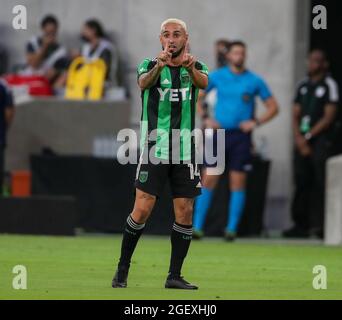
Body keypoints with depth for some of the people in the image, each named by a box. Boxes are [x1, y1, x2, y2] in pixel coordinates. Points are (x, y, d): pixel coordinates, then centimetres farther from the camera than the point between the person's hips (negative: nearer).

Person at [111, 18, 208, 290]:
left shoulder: (196, 67, 5)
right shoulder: (150, 65, 0)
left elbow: (203, 82, -19)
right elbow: (144, 82, -23)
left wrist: (191, 68, -44)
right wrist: (159, 65, -46)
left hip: (185, 152, 2)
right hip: (154, 150, -2)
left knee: (185, 213, 0)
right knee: (143, 209, -8)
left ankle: (175, 275, 8)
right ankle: (122, 269, 6)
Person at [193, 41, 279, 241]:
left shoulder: (254, 81, 3)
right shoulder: (217, 77, 6)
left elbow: (273, 107, 8)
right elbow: (197, 98, 15)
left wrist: (256, 123, -5)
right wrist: (205, 118, 0)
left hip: (241, 136, 0)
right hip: (218, 133, 0)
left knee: (238, 183, -2)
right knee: (208, 180, -4)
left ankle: (232, 228, 4)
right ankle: (197, 226, -2)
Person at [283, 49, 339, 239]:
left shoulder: (329, 85, -1)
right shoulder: (303, 86, 16)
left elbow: (328, 116, -7)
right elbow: (296, 114, 14)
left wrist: (309, 136, -9)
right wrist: (299, 138, -2)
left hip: (320, 140, -6)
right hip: (301, 142, 6)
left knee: (319, 183, -11)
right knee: (301, 182, 4)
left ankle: (319, 225, -14)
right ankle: (301, 225, 7)